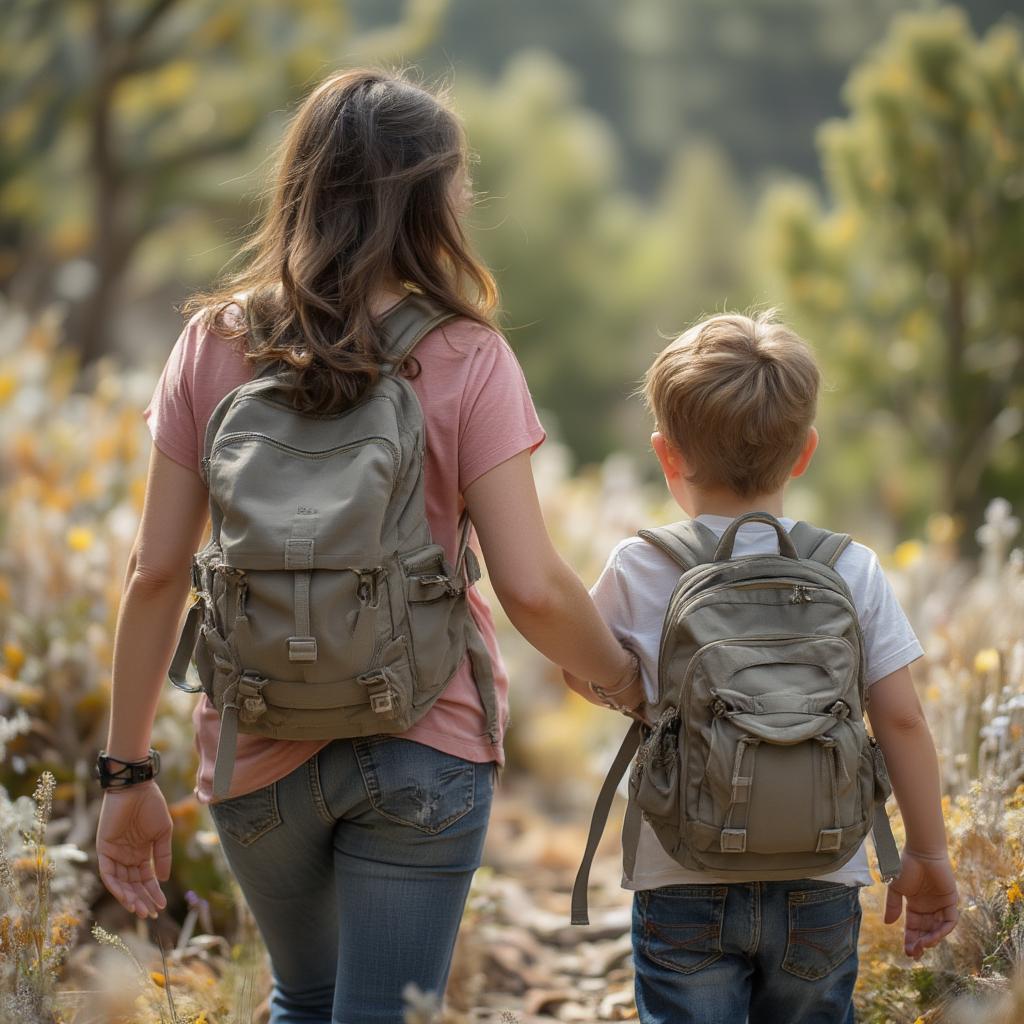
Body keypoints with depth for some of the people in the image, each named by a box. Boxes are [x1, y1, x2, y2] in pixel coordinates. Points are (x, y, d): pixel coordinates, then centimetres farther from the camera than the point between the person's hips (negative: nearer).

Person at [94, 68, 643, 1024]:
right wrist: (618, 676, 6)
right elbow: (531, 587, -14)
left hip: (256, 753, 3)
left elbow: (156, 573, -4)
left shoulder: (215, 343, -3)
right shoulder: (466, 362, -10)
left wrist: (127, 773, 4)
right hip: (421, 747, -3)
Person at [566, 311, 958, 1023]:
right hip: (821, 895, 2)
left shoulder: (638, 572, -6)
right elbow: (902, 722, -2)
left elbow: (584, 673, 10)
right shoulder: (854, 571, -4)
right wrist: (928, 856, 7)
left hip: (685, 886, -1)